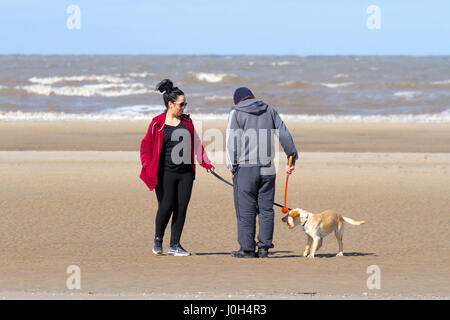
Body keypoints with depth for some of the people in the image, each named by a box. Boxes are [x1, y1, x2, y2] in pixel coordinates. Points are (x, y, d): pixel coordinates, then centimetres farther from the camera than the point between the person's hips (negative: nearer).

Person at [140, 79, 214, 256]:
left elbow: (196, 143, 19)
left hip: (186, 173, 5)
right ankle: (158, 239, 15)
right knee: (166, 207, -10)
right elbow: (146, 146, 2)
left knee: (181, 209, 1)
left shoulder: (187, 121, 11)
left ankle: (174, 245, 10)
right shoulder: (158, 123, -2)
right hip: (166, 174, -4)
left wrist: (204, 161, 10)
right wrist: (148, 167, -8)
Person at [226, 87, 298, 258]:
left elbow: (232, 141, -7)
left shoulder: (236, 113, 1)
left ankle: (247, 249, 0)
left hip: (245, 168, -4)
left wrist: (232, 166, -3)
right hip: (267, 169, 4)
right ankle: (264, 247, 6)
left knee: (246, 210, 0)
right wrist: (292, 158, 14)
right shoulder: (269, 111, 12)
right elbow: (285, 135, 10)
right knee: (266, 209, 8)